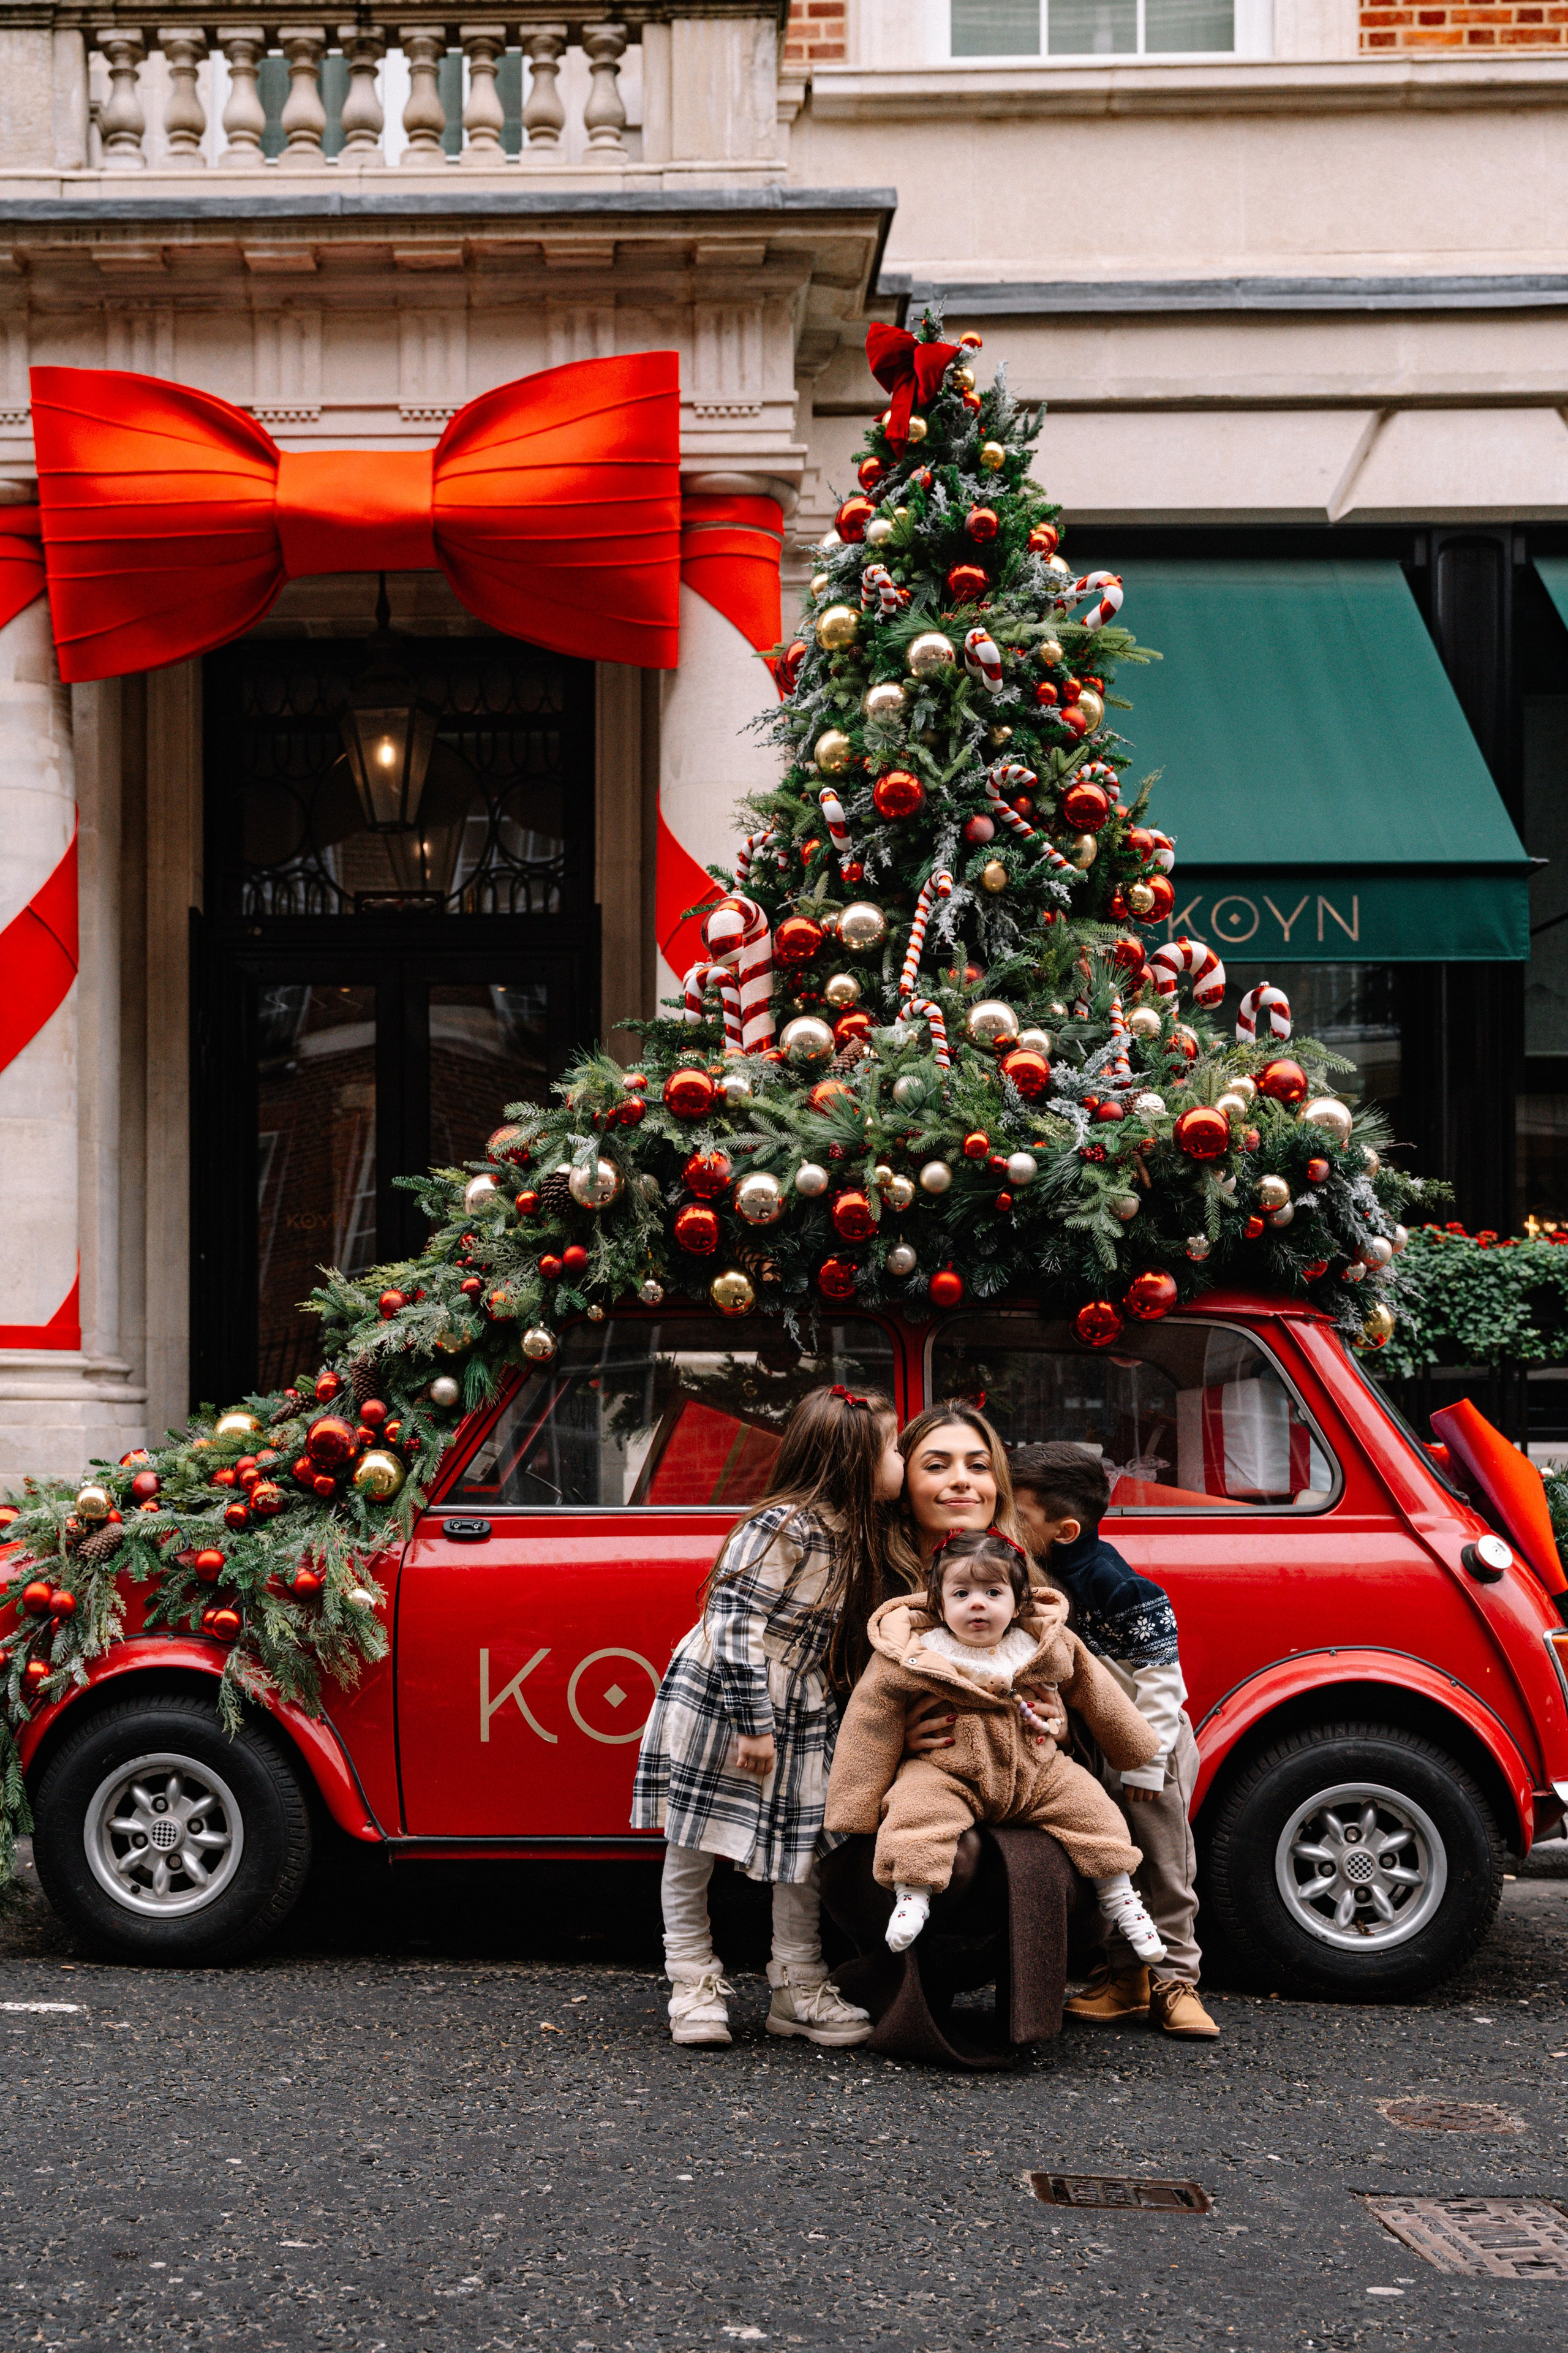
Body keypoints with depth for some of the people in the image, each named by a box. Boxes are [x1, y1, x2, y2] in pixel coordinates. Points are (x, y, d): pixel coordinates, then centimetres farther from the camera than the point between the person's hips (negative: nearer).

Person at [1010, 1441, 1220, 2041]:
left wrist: (1145, 1760, -20)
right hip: (1085, 1748, 7)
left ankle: (1174, 1979, 12)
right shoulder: (1034, 1577, -4)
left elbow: (1157, 1677, -21)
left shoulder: (1119, 1586, -25)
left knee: (1164, 1865, 3)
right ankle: (1124, 1975, 20)